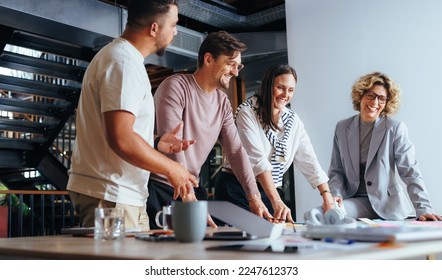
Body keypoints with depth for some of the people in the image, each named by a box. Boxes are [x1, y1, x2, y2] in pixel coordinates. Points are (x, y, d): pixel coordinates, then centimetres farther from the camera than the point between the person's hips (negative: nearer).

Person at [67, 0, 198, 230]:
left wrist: (156, 144, 14)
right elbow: (121, 139, -25)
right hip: (109, 196, -10)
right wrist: (171, 168, -13)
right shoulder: (124, 61, -16)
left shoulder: (120, 55, 17)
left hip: (125, 195, 10)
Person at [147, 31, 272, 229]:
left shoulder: (223, 103, 9)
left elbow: (236, 150, 7)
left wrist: (254, 197, -2)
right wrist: (189, 199, -26)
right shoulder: (177, 86, -14)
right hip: (158, 188, -6)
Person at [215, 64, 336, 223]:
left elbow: (309, 162, 6)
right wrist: (277, 202, -28)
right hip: (236, 188, -4)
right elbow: (258, 159, -20)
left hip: (271, 193, 5)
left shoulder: (293, 121, 9)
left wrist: (327, 197, -6)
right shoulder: (247, 112, -9)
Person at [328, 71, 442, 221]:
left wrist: (423, 209, -15)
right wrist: (334, 196, -10)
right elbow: (336, 171, 9)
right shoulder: (342, 128, 7)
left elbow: (411, 173, -6)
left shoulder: (395, 128, -3)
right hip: (357, 201, 2)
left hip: (388, 206, -2)